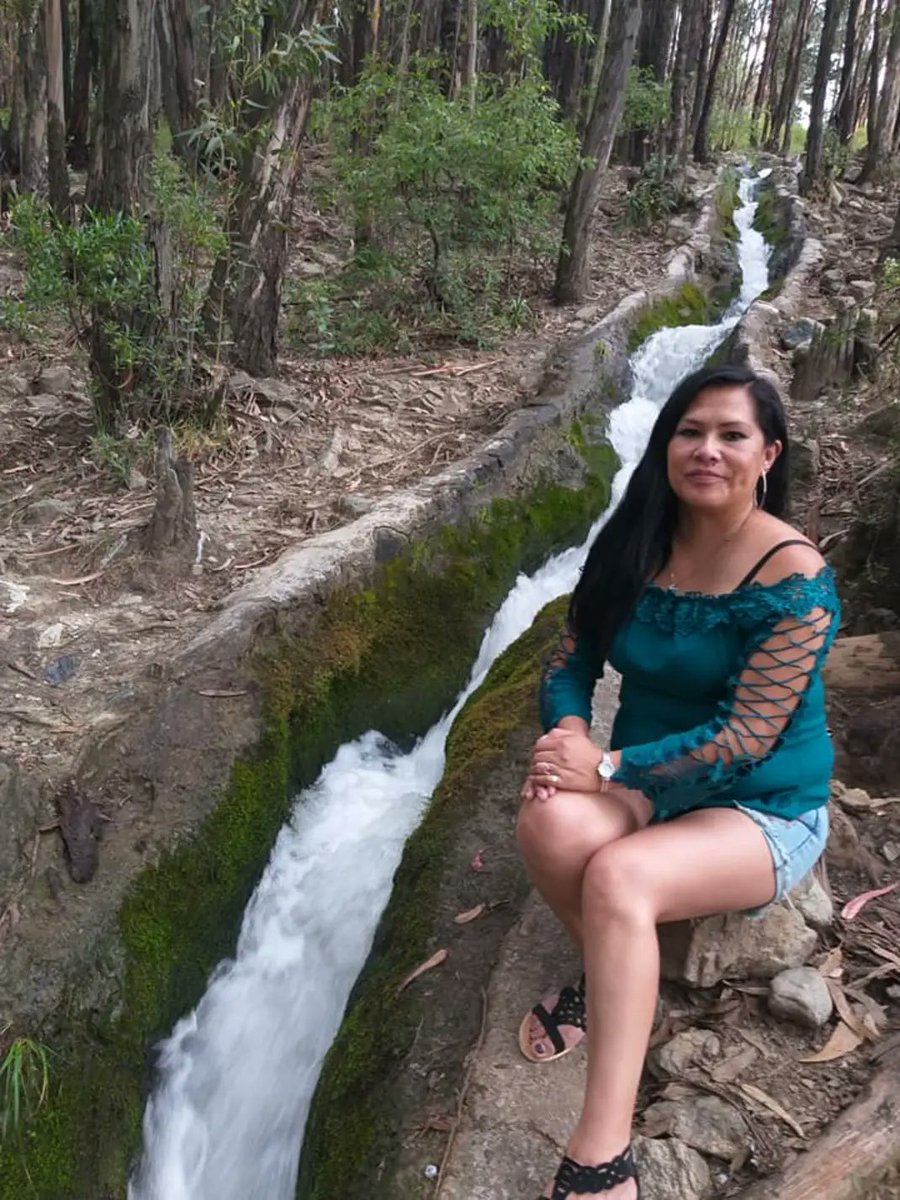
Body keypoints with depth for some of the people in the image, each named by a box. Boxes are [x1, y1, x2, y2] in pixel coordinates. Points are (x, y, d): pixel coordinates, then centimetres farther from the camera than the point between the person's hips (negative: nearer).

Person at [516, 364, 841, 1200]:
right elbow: (571, 660, 2)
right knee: (549, 821, -29)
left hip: (764, 809, -4)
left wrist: (608, 767, -27)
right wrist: (566, 732, -20)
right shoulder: (634, 544, -2)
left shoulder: (793, 576, -18)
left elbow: (744, 738, -22)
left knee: (618, 876, -34)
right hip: (649, 784, 5)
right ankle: (608, 975, 1)